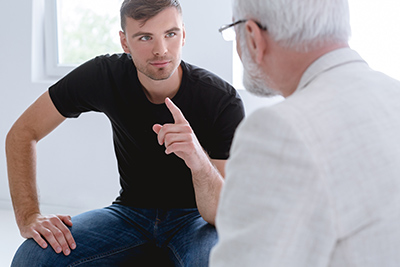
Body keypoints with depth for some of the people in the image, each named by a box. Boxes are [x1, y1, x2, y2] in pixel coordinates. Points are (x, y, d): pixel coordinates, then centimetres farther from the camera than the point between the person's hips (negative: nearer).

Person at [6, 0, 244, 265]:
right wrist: (29, 216, -17)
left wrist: (199, 162, -45)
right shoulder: (104, 75, -14)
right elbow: (23, 132, -5)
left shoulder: (224, 101, -21)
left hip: (194, 215, -3)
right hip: (131, 212, 3)